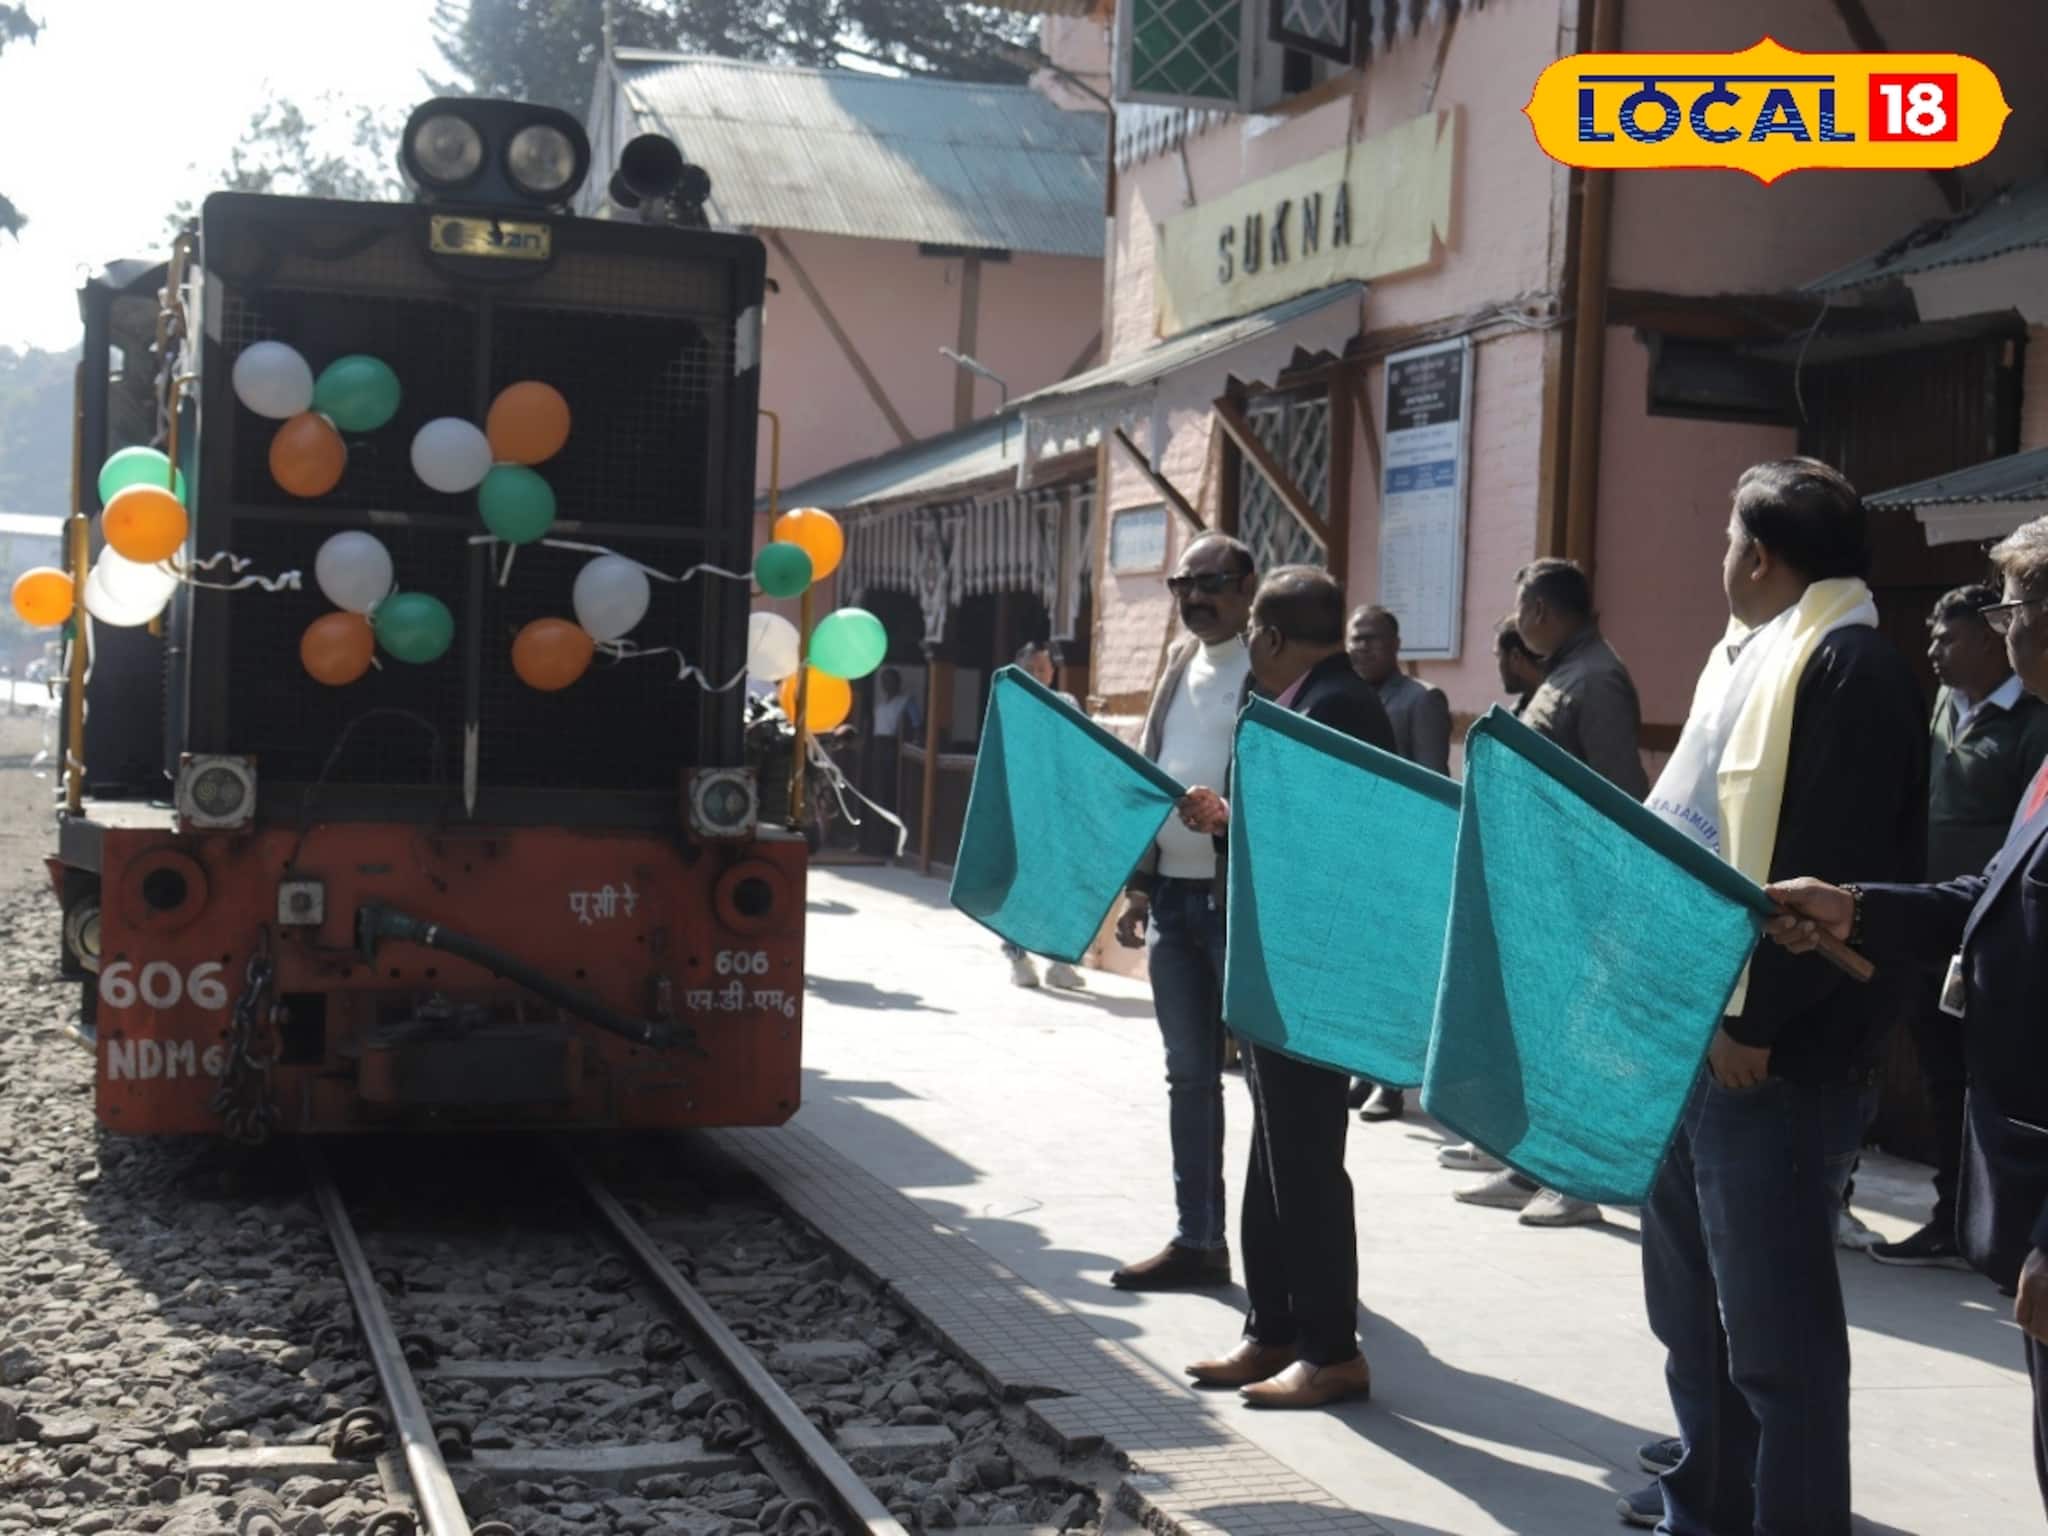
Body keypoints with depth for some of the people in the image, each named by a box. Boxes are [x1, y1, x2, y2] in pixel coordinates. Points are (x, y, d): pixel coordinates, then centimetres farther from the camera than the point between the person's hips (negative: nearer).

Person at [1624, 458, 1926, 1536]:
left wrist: (1756, 1021, -22)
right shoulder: (1746, 656, 17)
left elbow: (1829, 872, -22)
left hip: (1769, 1052, -10)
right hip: (1691, 1029, 10)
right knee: (1691, 1306, 19)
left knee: (1772, 1323, -2)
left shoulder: (1849, 666, -14)